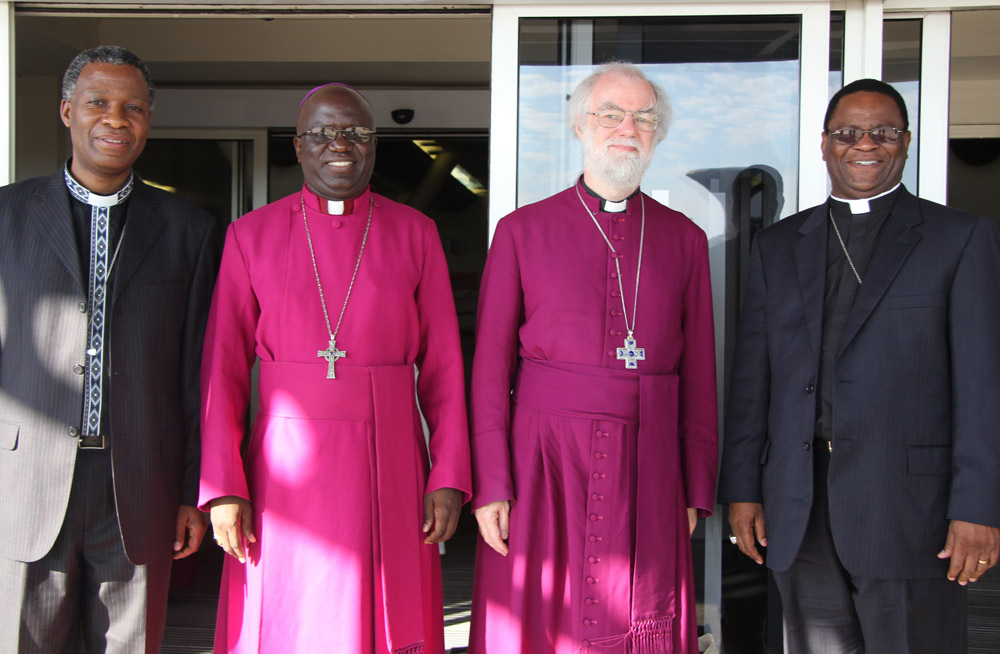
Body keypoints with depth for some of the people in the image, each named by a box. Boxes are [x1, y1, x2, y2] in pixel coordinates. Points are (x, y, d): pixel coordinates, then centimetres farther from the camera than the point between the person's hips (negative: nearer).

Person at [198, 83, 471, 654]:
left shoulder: (414, 232, 6)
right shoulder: (251, 235, 5)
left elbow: (443, 368, 4)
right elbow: (223, 371, 2)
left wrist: (450, 477, -3)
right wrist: (223, 487, -5)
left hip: (390, 468, 0)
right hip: (287, 469, 0)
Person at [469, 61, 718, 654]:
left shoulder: (685, 239, 9)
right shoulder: (523, 231, 3)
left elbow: (699, 372, 9)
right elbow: (491, 365, 0)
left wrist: (697, 489, 5)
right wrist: (490, 486, -5)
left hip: (647, 466, 2)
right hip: (544, 460, -1)